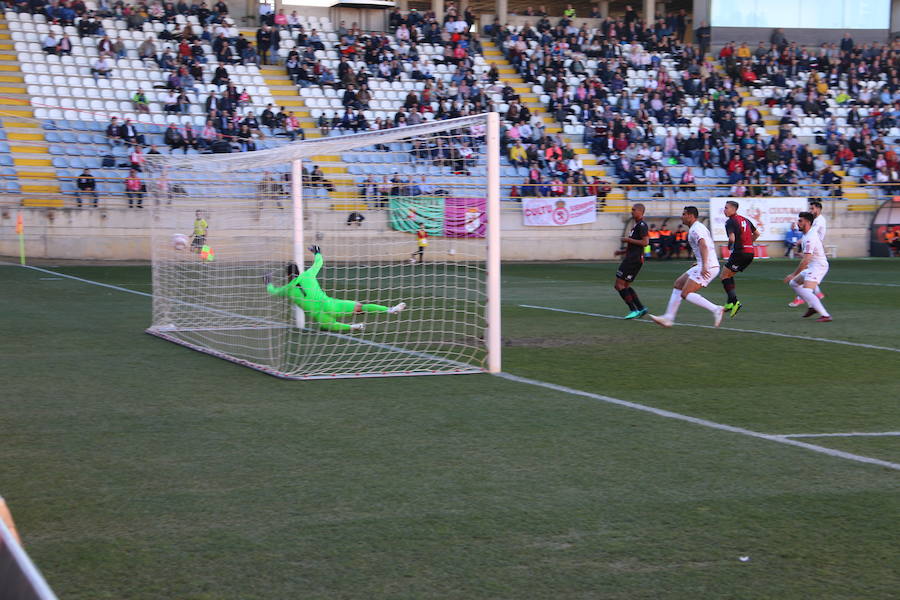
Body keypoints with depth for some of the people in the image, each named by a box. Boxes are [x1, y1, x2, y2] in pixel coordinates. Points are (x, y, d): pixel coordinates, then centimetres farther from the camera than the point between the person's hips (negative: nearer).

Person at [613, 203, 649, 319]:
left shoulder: (642, 225, -11)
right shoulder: (637, 225, 20)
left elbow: (645, 242, -21)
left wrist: (628, 240, -15)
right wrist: (622, 251, 19)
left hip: (634, 259, -10)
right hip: (632, 258, 10)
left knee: (619, 285, -9)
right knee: (625, 285, 13)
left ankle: (634, 310, -10)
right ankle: (640, 308, 11)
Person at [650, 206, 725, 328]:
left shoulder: (695, 229, -12)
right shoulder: (699, 227, 21)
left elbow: (703, 246, -27)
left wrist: (704, 266, -36)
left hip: (708, 268, -10)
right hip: (705, 266, 10)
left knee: (685, 294, -13)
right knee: (678, 285, 14)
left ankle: (716, 310, -18)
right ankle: (668, 318, 12)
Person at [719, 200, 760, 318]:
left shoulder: (730, 222, -9)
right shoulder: (745, 220, 16)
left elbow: (732, 238, -22)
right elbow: (757, 234, 23)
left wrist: (730, 246, -2)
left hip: (739, 252, -8)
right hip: (750, 252, 8)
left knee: (724, 276, 0)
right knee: (729, 275, 19)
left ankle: (734, 301, -12)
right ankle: (730, 303, 13)